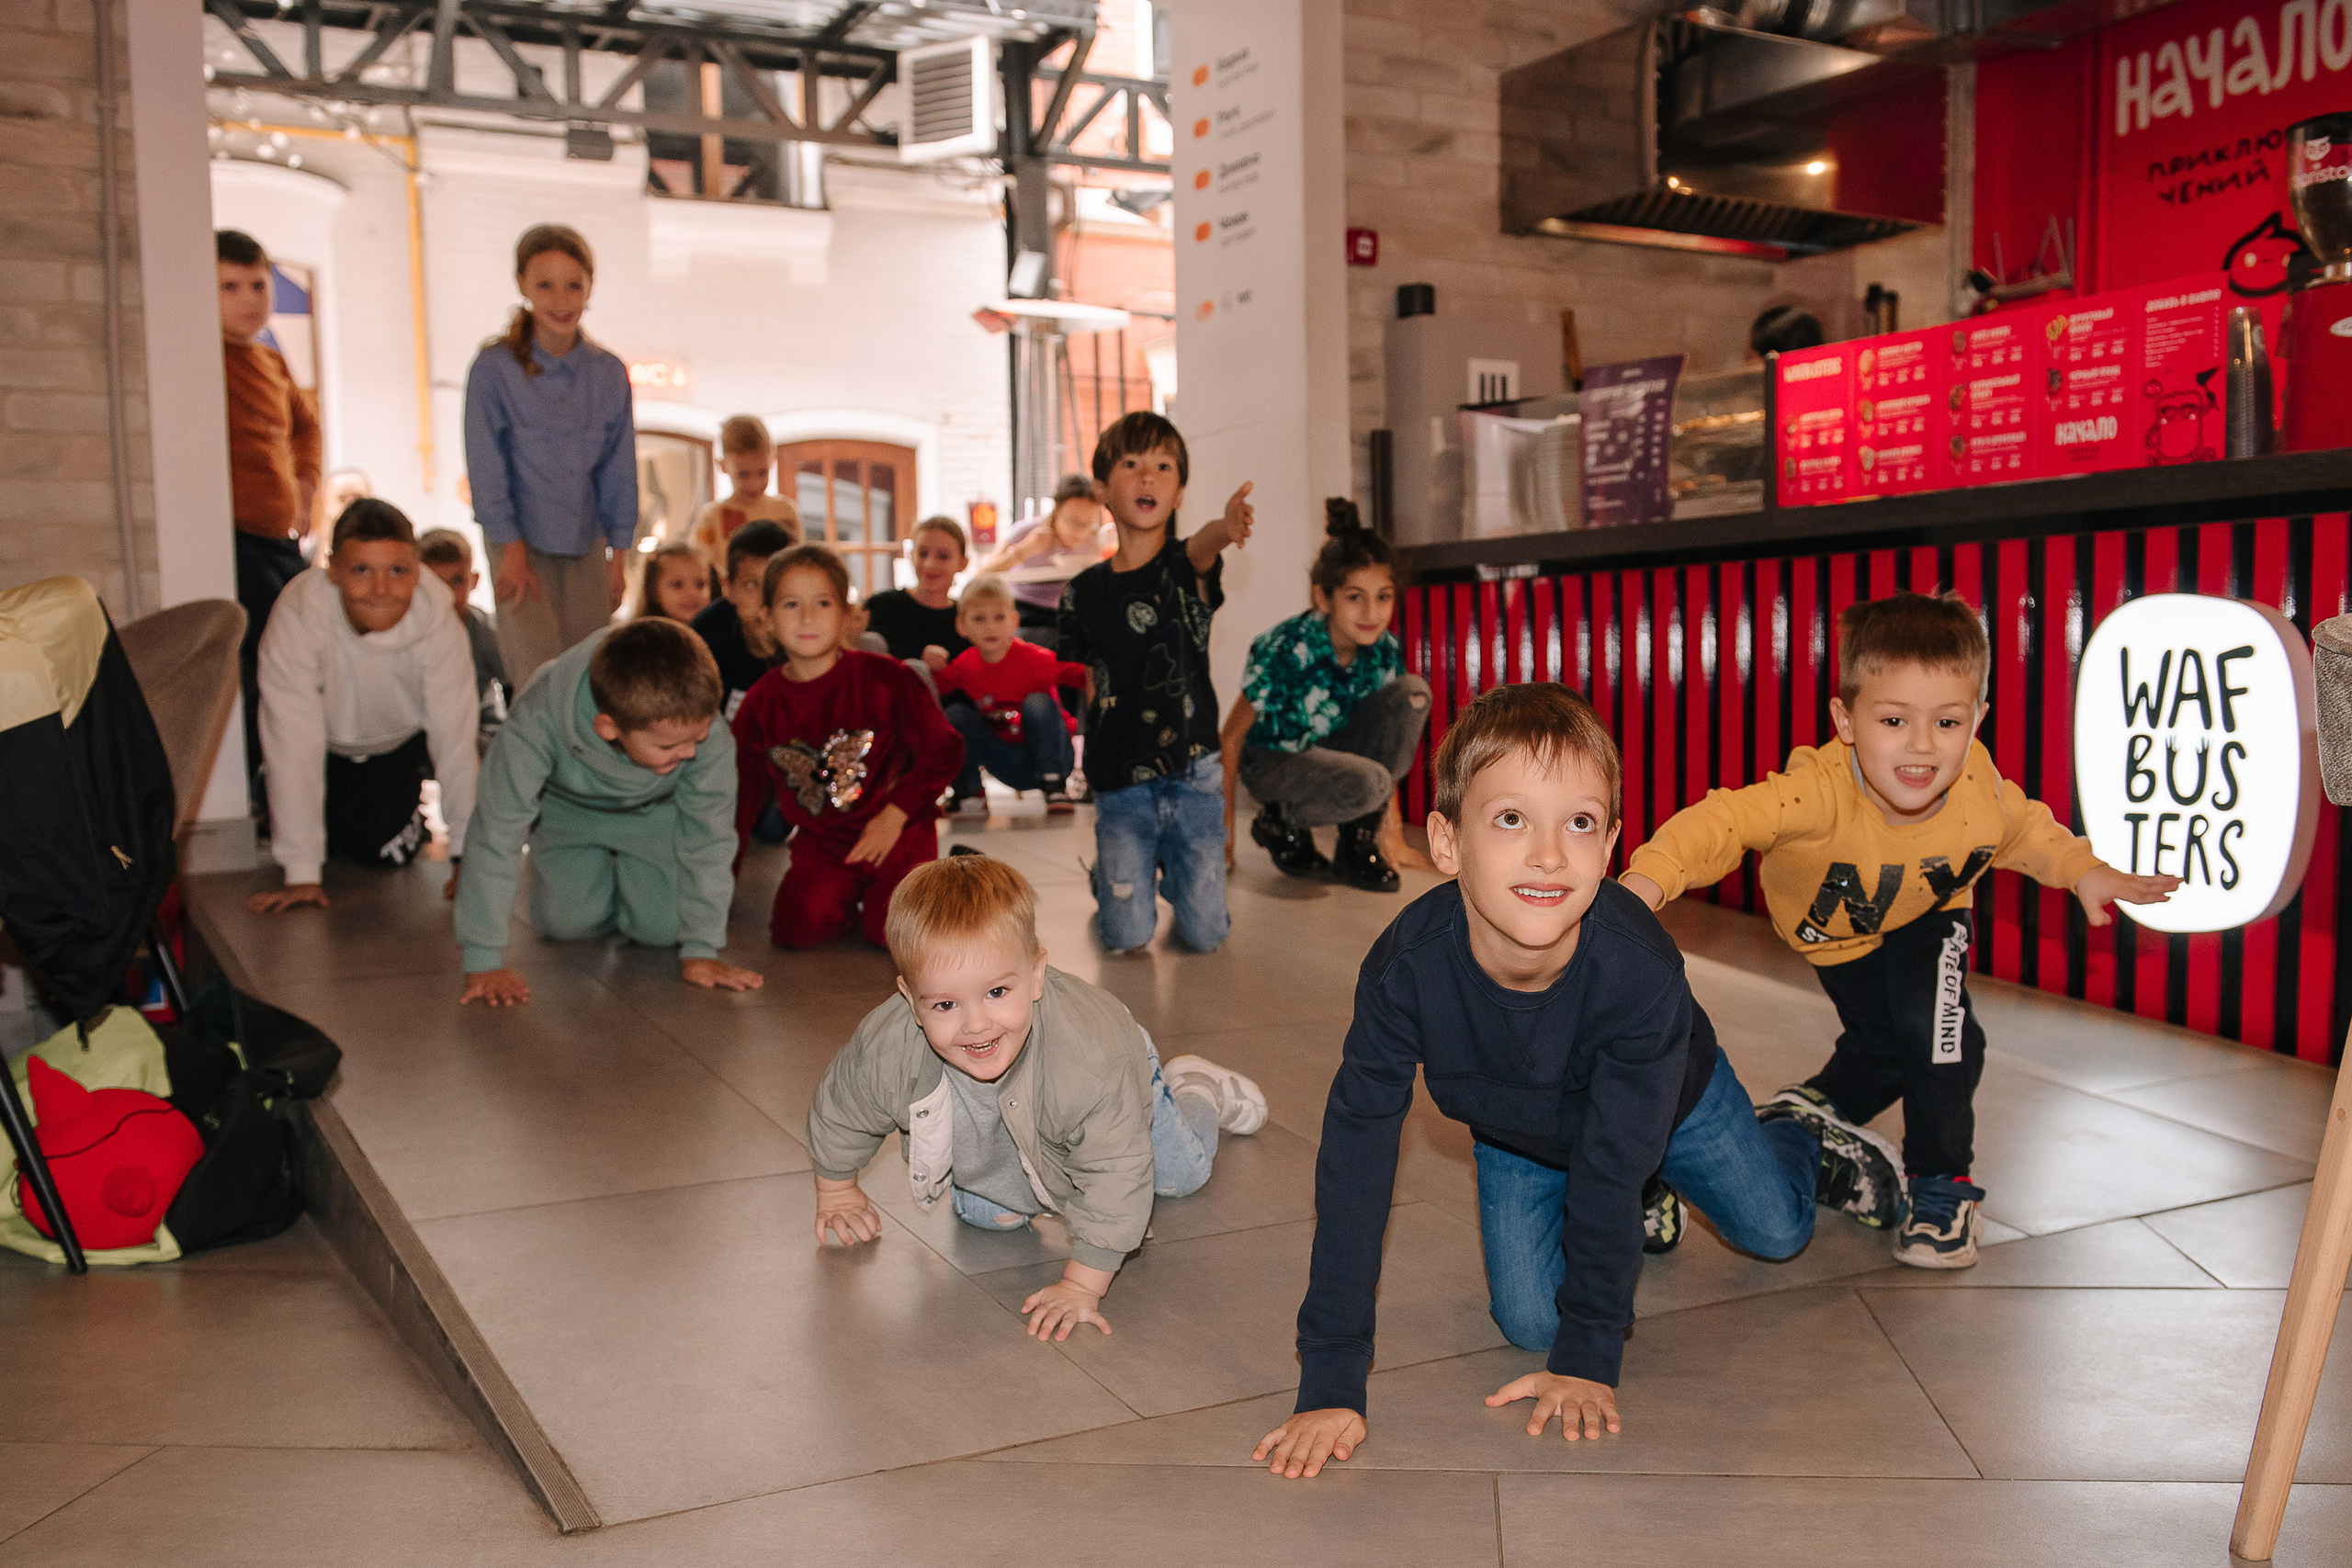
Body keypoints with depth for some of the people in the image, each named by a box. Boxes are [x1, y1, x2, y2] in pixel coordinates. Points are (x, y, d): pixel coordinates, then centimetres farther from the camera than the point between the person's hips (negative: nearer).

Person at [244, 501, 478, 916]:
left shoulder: (438, 621, -33)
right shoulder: (297, 615, -36)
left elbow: (457, 738, -30)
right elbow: (294, 745, -35)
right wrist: (301, 874, -34)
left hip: (399, 741, 0)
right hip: (327, 740, 0)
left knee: (386, 852, -8)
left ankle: (410, 802, 26)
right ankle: (274, 806, 25)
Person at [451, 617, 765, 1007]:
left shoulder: (708, 732, -39)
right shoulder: (537, 724, -42)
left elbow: (710, 836, -24)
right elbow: (495, 838, -32)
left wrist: (700, 951, -21)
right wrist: (484, 962, -29)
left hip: (654, 813, 0)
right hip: (570, 810, 0)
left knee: (661, 927, -14)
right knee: (566, 923, -13)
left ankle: (631, 870, 21)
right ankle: (598, 866, 21)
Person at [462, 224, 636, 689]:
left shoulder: (609, 373, -2)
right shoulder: (494, 367, -12)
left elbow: (619, 468, 5)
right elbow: (487, 464, -8)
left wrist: (618, 554, 5)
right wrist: (512, 550, -8)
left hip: (586, 544, 3)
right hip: (520, 541, -3)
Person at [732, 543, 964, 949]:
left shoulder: (882, 677, -8)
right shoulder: (760, 705, 2)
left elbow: (944, 750, -4)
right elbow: (747, 790, 14)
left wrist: (894, 815, -12)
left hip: (898, 828, -2)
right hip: (821, 842, 2)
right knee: (799, 926, -25)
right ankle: (853, 893, 8)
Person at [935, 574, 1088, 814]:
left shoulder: (1034, 659, -21)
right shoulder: (965, 665, -6)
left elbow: (1085, 675, -27)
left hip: (1050, 756, -4)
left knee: (1038, 703, -30)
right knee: (956, 715, -14)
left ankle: (1055, 787, -20)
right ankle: (969, 792, -1)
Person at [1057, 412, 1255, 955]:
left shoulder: (1185, 567, -4)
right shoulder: (1084, 591, 1)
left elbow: (1201, 547, -31)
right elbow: (1088, 687, 10)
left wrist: (1225, 528, -54)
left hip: (1193, 776, -1)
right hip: (1120, 785, 1)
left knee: (1206, 935, 3)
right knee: (1127, 940, 0)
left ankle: (1170, 871, 35)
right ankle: (1107, 875, 33)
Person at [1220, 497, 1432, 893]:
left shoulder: (1383, 650, -12)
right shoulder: (1286, 651, -28)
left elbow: (1389, 732, 1)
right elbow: (1231, 737, -18)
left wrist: (1391, 835, 1)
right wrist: (1223, 827, -14)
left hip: (1332, 749, 6)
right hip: (1272, 760, -6)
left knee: (1413, 692, -18)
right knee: (1367, 784, -35)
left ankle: (1359, 841, -8)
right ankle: (1278, 822, -2)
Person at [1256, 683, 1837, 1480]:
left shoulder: (1641, 968, -44)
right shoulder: (1406, 967, -41)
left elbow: (1614, 1162, -33)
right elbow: (1354, 1169, -37)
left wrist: (1588, 1358, -26)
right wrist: (1330, 1386, -38)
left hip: (1667, 1096, -1)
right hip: (1518, 1130, 1)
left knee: (1776, 1229, 16)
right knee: (1529, 1320, -3)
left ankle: (1802, 1134, 52)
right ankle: (1646, 1210, 27)